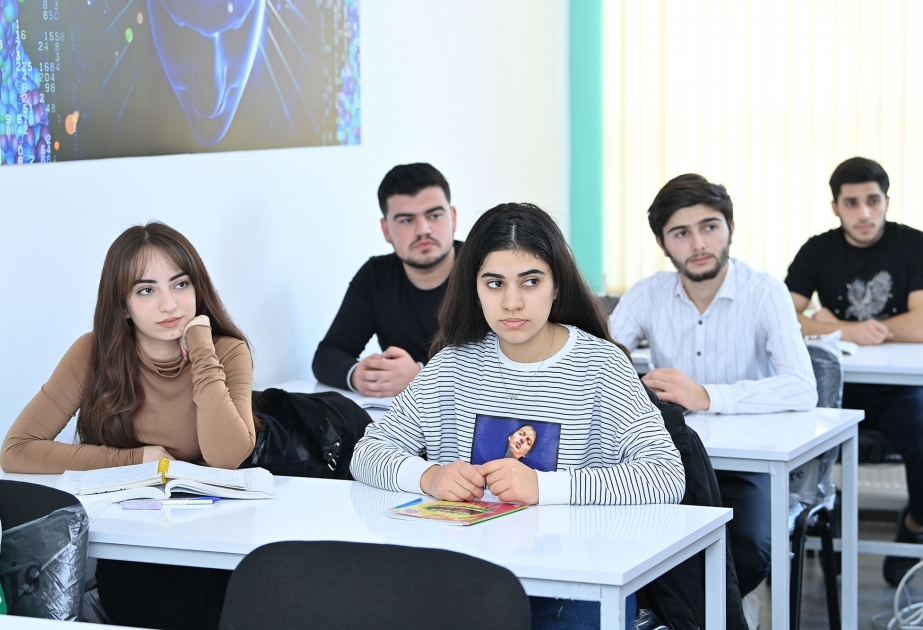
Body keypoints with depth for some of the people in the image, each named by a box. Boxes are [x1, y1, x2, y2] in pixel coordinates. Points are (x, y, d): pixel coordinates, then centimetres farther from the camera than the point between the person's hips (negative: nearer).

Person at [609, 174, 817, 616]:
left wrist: (706, 396, -31)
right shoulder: (647, 295, 0)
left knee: (747, 553, -29)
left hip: (745, 464, -2)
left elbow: (802, 390, -23)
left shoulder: (765, 294, -10)